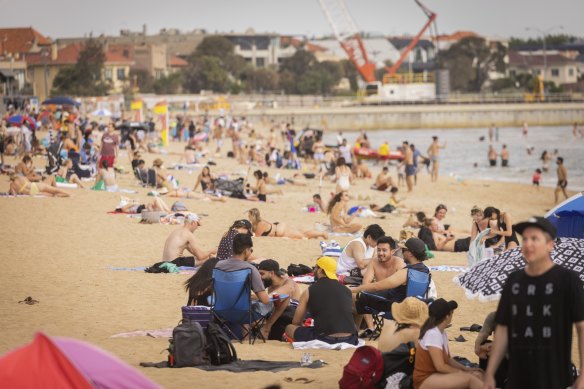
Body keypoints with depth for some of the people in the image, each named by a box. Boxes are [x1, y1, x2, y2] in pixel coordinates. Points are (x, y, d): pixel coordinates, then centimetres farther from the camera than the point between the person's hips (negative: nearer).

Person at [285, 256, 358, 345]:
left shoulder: (308, 292, 3)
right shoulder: (346, 290, 12)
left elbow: (296, 322, 10)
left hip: (325, 340, -4)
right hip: (350, 341, 4)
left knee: (289, 328, 16)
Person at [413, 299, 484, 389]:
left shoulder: (442, 333, 10)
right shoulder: (433, 334, -19)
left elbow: (448, 359, 17)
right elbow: (440, 366, -20)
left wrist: (465, 368, 6)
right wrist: (462, 372, -10)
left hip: (436, 375, 9)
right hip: (425, 380, -9)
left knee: (477, 375, -5)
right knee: (470, 379, -24)